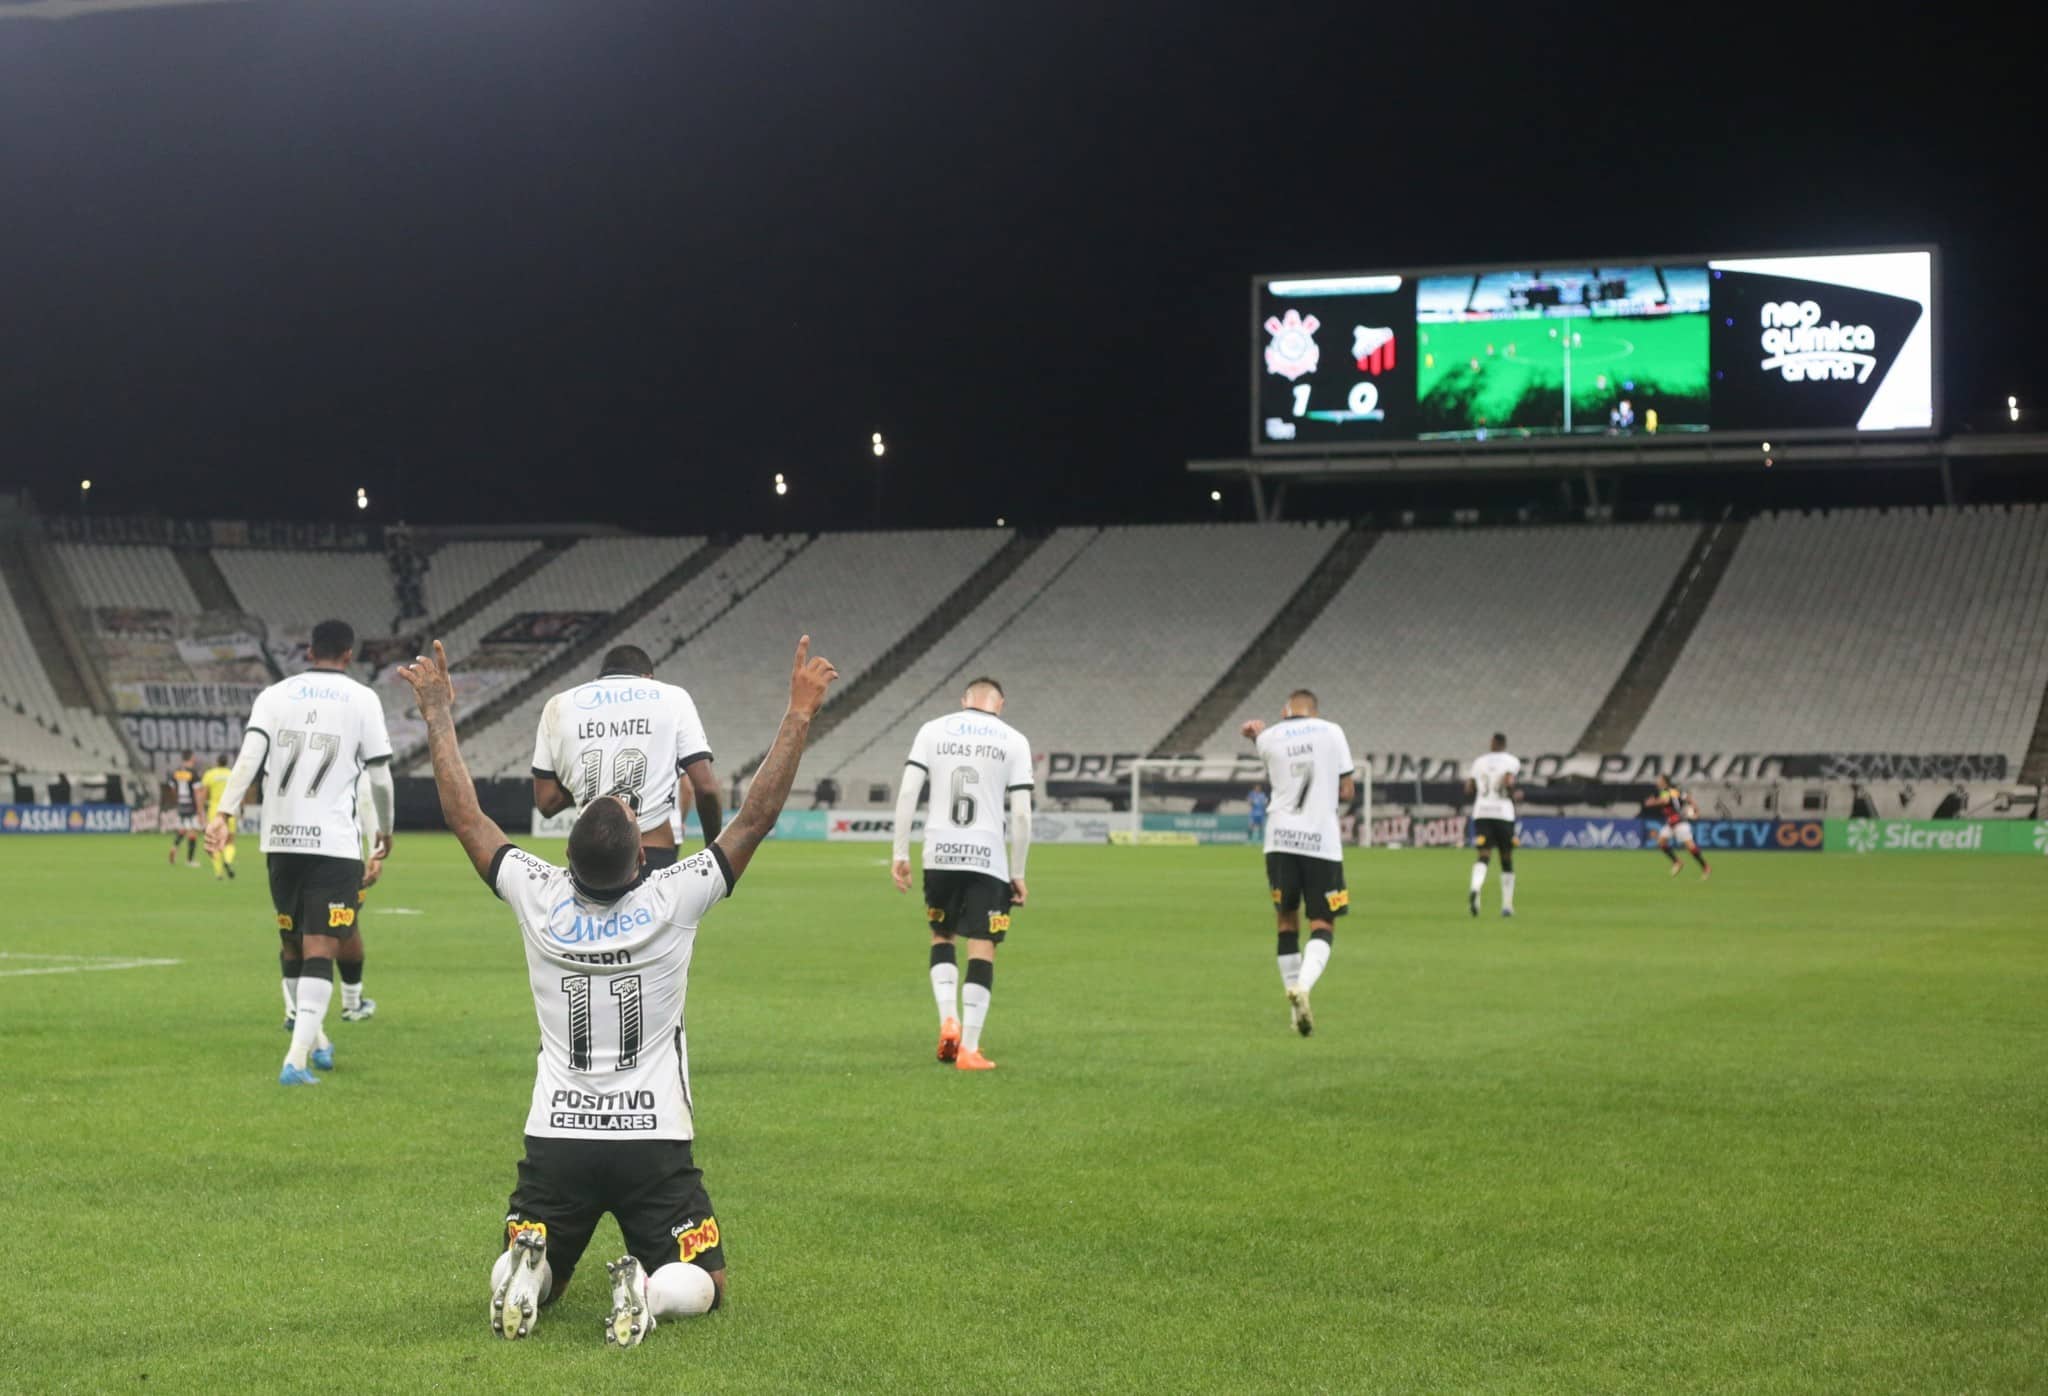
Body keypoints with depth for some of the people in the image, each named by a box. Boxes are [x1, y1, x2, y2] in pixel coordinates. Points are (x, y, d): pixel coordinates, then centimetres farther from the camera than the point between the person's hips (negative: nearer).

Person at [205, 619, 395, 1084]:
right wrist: (385, 830, 17)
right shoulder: (362, 700, 1)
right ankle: (296, 1059, -17)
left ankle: (315, 1040, 33)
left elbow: (249, 756, -8)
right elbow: (380, 776, 2)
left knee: (291, 943, 19)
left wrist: (224, 814, -14)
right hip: (334, 842, -4)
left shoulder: (274, 695, 7)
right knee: (320, 950, -5)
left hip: (280, 840, 4)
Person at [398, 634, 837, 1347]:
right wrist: (799, 714, -2)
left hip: (557, 1136, 2)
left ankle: (527, 1265, -16)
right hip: (655, 1140, -2)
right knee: (702, 1282, 11)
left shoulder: (539, 898, -7)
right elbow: (756, 817, -7)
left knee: (526, 1279, 19)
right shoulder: (674, 900, -12)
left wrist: (438, 711, 13)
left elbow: (464, 816, 5)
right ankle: (648, 1290, -23)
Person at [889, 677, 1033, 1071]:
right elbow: (1021, 814, 0)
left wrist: (900, 853, 3)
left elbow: (907, 791, -1)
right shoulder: (1014, 741, 4)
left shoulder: (932, 730, 8)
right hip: (987, 858, -2)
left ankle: (948, 1020, 3)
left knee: (941, 937, 22)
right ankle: (969, 1049, 1)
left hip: (939, 855, 2)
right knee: (982, 951, 3)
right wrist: (1018, 874, 6)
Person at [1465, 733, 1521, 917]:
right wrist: (1514, 797, 3)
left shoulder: (1479, 762, 13)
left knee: (1483, 856, -8)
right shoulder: (1511, 761, 2)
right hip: (1503, 813, -2)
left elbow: (1468, 792, 12)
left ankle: (1475, 890, -39)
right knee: (1507, 860, 12)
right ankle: (1507, 905, 15)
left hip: (1481, 813, 2)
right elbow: (1508, 782, -16)